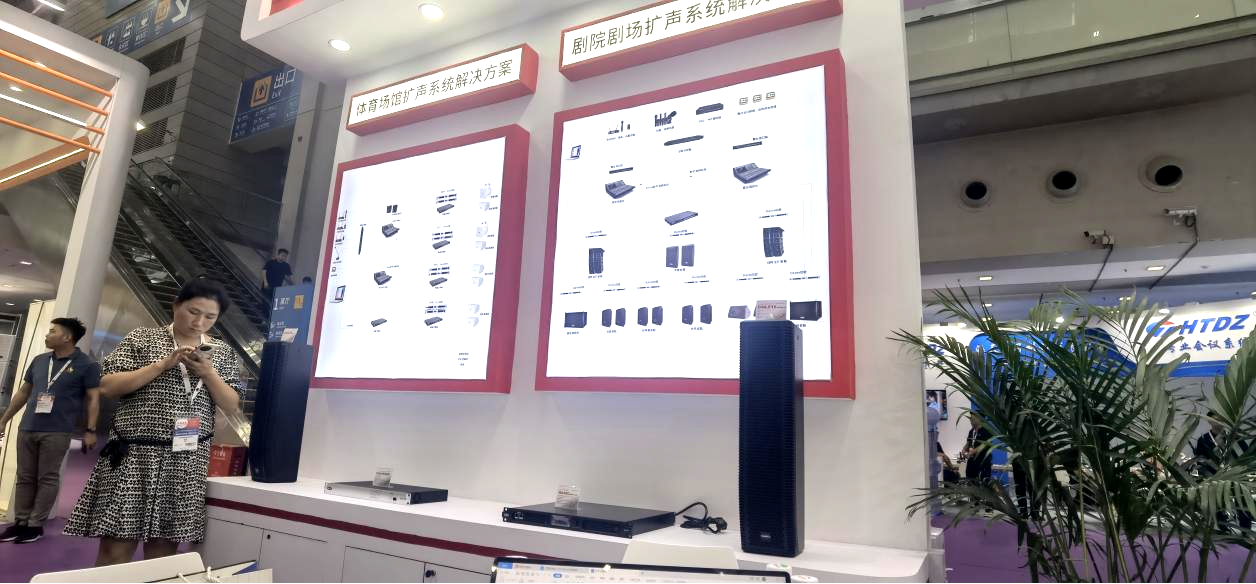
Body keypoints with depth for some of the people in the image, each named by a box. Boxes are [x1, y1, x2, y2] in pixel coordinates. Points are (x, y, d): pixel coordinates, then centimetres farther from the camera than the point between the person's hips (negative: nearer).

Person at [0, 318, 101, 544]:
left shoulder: (86, 365, -4)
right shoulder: (39, 361, 13)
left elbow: (93, 399, -6)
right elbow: (23, 392, 22)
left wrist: (90, 430, -13)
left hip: (57, 432, -6)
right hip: (27, 429, 6)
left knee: (47, 478, 1)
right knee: (24, 477, 10)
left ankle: (36, 525, 8)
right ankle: (20, 522, 19)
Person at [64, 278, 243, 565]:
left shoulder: (222, 353, 8)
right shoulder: (143, 338, 4)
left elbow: (232, 406, 5)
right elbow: (108, 387, -5)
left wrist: (208, 374, -11)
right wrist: (163, 364, -15)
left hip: (187, 461, 2)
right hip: (134, 455, -1)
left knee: (163, 549, 5)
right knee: (115, 550, -2)